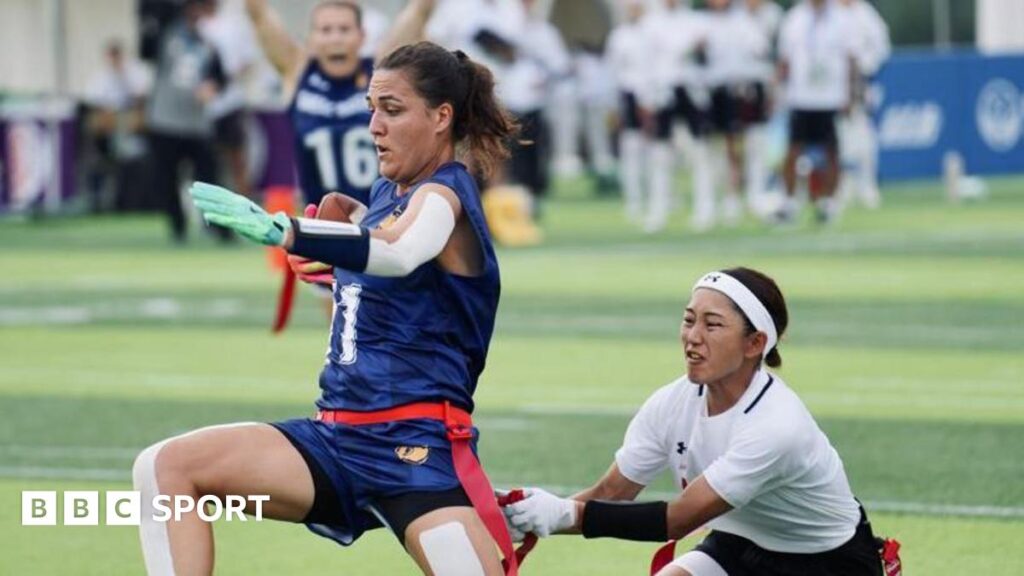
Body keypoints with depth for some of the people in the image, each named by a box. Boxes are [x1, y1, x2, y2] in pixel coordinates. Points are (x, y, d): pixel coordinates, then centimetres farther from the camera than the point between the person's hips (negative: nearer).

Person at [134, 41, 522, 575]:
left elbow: (399, 253, -36)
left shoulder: (444, 193, -11)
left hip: (417, 447, -8)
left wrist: (278, 230, -49)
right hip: (336, 436, 8)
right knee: (164, 467, -8)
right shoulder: (386, 191, 14)